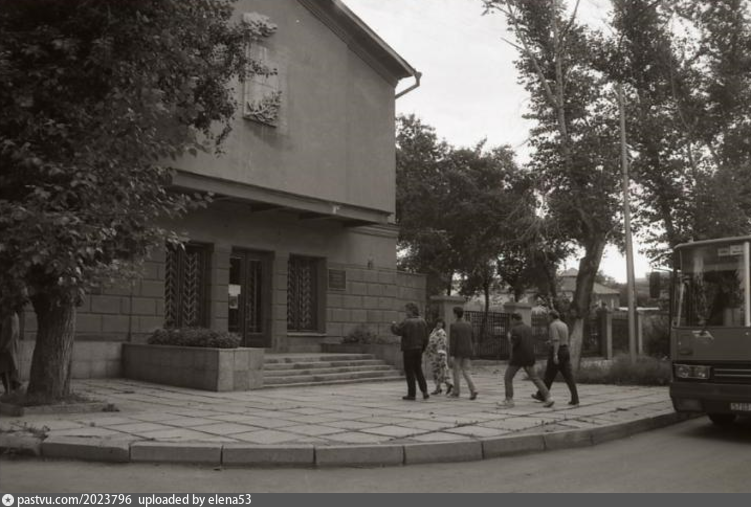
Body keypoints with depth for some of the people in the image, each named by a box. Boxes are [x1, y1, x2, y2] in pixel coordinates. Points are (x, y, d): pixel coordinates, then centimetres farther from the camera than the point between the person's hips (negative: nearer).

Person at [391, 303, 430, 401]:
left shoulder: (407, 322, -16)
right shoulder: (422, 321, 6)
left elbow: (397, 331, -14)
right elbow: (425, 337, 9)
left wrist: (393, 324, 6)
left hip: (409, 350, -6)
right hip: (419, 349, 6)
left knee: (409, 372, 2)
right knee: (418, 371, 16)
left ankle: (412, 394, 3)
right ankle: (425, 391, 6)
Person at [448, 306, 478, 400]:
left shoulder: (454, 326, -11)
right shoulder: (469, 325, 6)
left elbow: (452, 341, -15)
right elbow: (472, 339, 10)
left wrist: (451, 354, -13)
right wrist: (471, 352, 19)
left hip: (458, 352, -4)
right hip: (468, 352, 4)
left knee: (457, 372, 9)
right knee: (467, 372, 5)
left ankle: (456, 392, 16)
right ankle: (473, 390, -13)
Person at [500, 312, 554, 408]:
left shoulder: (515, 329, -12)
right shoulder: (529, 328, 10)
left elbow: (514, 344, -21)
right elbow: (532, 343, 13)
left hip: (517, 358, -6)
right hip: (529, 358, 6)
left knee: (508, 378, 7)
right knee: (535, 379, 10)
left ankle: (509, 400, 5)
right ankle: (548, 398, 0)